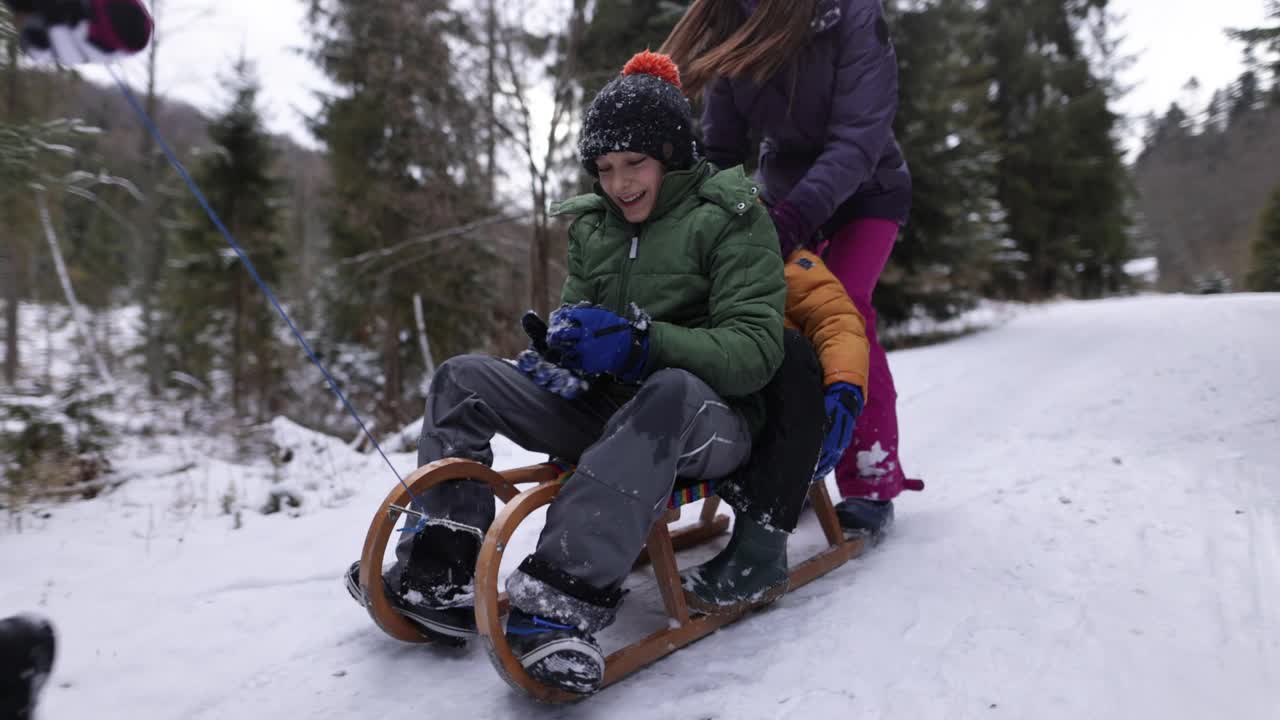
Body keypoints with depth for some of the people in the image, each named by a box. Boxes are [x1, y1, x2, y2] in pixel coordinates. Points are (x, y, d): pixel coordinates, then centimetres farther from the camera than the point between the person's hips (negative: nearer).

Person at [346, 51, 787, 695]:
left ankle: (562, 600, -48)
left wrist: (641, 340, -30)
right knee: (463, 377, -7)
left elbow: (756, 351, -17)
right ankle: (443, 575, -14)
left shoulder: (731, 219, -8)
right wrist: (565, 341, -8)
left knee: (670, 390, -41)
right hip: (607, 411, 6)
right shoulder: (594, 228, 11)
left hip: (709, 420, -6)